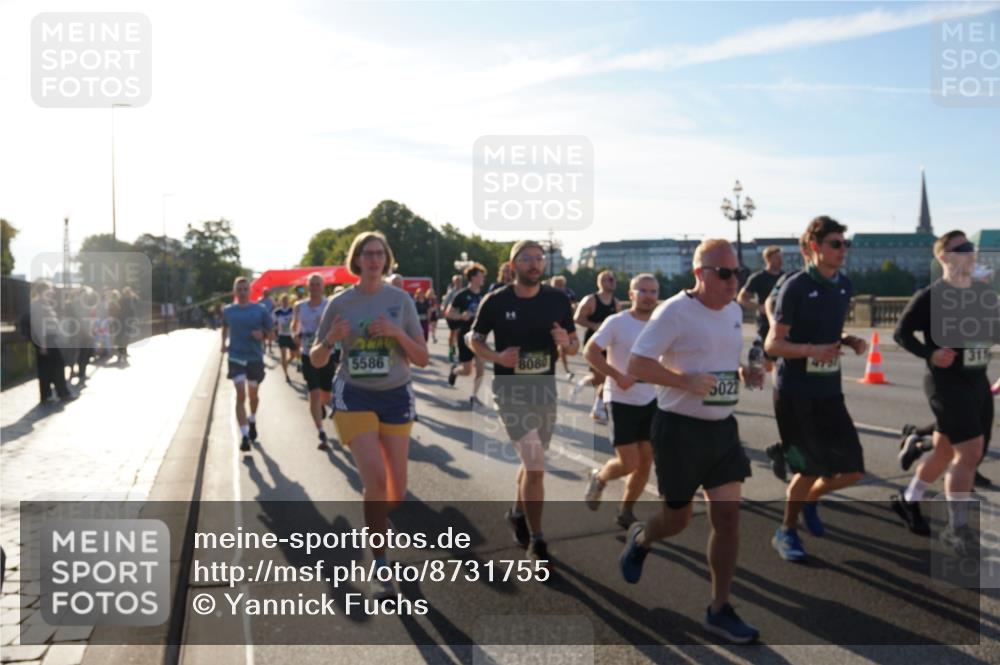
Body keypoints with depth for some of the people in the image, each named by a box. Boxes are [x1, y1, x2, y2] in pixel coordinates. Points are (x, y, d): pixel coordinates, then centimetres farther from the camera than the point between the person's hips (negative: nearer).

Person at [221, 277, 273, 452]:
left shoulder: (259, 310, -3)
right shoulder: (228, 311, 2)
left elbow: (271, 329, 2)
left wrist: (263, 335, -18)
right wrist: (224, 343, 10)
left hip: (255, 358, 0)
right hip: (236, 358, 0)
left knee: (253, 395, 16)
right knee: (240, 396, -11)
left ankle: (252, 421, 46)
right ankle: (245, 436, -10)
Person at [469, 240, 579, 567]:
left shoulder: (558, 300, -2)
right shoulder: (496, 301, -9)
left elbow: (574, 346, 6)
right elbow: (475, 340, 3)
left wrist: (566, 342, -18)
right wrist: (496, 356, -16)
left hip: (545, 392, 4)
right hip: (510, 393, -4)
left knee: (532, 463, 19)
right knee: (535, 465, -12)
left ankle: (517, 512, 47)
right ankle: (536, 539, 5)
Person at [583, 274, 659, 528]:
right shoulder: (616, 322, -13)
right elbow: (589, 351, -17)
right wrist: (618, 376, -23)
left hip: (650, 400, 6)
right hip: (622, 401, -6)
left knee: (646, 461, 6)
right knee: (629, 463, -8)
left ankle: (625, 513, 24)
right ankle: (599, 478, 25)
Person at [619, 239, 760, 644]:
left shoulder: (734, 311, 8)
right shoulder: (674, 312, -15)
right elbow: (636, 365, -17)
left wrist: (744, 373, 3)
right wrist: (687, 381, -27)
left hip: (722, 427, 6)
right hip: (680, 428, -6)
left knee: (728, 517, 2)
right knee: (677, 519, 7)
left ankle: (719, 610, 13)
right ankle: (639, 539, 42)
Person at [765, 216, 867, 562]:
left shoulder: (844, 286, 8)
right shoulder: (795, 287, -12)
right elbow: (772, 344, -12)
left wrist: (850, 342, 1)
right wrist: (812, 350, -28)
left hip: (830, 392, 6)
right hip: (796, 393, -6)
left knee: (852, 470, 2)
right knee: (811, 469, 2)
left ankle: (810, 499, 32)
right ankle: (786, 531, 25)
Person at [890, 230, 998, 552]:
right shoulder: (930, 296, -10)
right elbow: (901, 333, -8)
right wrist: (929, 353, -22)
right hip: (946, 382, -7)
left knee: (945, 451, 14)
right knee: (970, 451, -11)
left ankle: (908, 500, 34)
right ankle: (957, 527, 2)